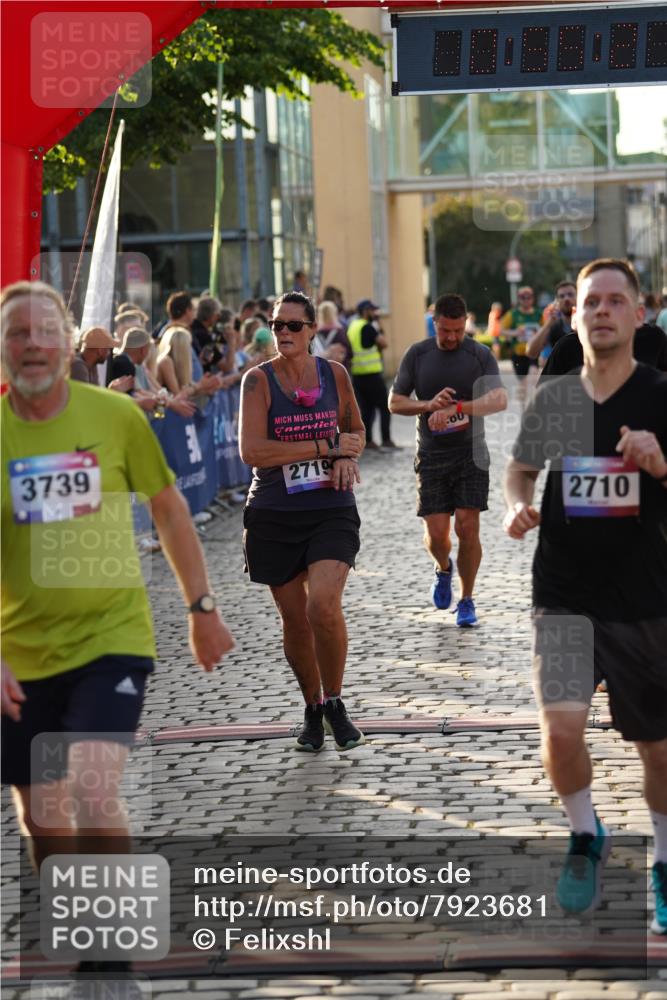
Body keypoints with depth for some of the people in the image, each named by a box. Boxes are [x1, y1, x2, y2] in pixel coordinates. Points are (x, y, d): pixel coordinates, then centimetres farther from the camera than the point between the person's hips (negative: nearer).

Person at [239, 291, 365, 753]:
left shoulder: (335, 374, 4)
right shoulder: (258, 380, -5)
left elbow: (356, 429, 21)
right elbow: (252, 450, -16)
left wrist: (348, 457, -3)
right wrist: (326, 445, -15)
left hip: (330, 511, 0)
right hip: (274, 515, 0)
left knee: (324, 606, -19)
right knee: (295, 620, 7)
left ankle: (334, 703, 3)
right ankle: (312, 708, 29)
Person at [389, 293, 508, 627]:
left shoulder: (480, 355, -3)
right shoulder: (417, 355, 3)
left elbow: (499, 399, -16)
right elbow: (394, 402, 2)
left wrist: (456, 408, -28)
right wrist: (429, 405, -17)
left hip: (470, 453, -1)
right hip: (431, 457, 1)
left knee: (467, 527, -9)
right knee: (436, 532, -4)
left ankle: (466, 600, 7)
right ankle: (444, 569, 32)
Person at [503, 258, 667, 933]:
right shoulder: (552, 399, 1)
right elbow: (520, 468, 18)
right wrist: (516, 506, -3)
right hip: (564, 596, 1)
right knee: (561, 727, -17)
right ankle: (586, 836, 12)